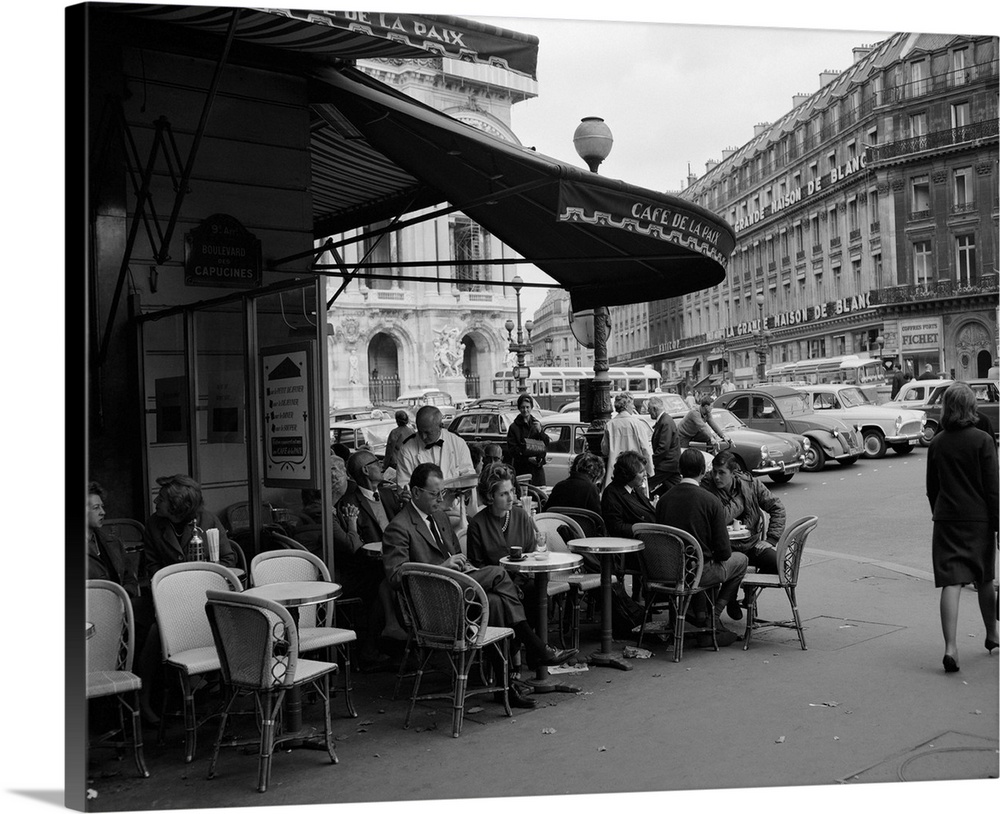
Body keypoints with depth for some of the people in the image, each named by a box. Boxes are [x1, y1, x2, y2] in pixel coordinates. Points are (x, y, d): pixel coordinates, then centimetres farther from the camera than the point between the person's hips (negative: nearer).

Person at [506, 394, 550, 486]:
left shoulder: (536, 424, 14)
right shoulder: (514, 427, 0)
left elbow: (546, 444, 9)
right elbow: (512, 449, -6)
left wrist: (540, 431, -8)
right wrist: (527, 458, -17)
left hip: (537, 468, 4)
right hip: (521, 469, -4)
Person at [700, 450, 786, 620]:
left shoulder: (751, 484, -2)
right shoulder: (706, 487, -13)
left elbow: (777, 508, 6)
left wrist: (772, 539, -2)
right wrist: (740, 502, -15)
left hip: (752, 543, 4)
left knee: (777, 562, -20)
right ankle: (730, 598, 1)